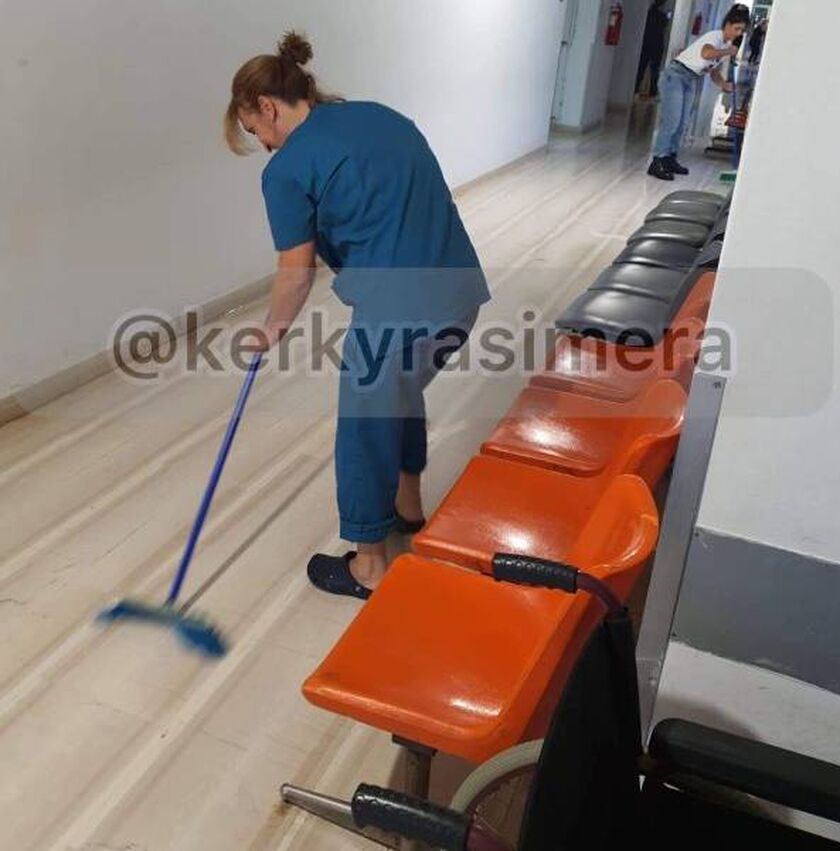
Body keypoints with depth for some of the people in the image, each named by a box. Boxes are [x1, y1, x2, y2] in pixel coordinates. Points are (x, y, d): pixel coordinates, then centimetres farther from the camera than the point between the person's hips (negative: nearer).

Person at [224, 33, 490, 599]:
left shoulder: (287, 169, -5)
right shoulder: (381, 114, 16)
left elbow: (297, 271, -3)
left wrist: (275, 326, 15)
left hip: (398, 312, -8)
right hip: (460, 291, 8)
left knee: (365, 433, 12)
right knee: (402, 395, 31)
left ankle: (370, 567, 28)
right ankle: (407, 505, 50)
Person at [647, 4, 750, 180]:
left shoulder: (727, 45, 10)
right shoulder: (715, 36, -17)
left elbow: (713, 69, 16)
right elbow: (706, 54, -40)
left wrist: (724, 84, -3)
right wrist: (729, 51, -24)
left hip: (692, 81, 9)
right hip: (676, 75, -9)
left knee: (681, 123, 8)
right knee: (671, 121, -15)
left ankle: (670, 160, 15)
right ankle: (657, 163, -16)